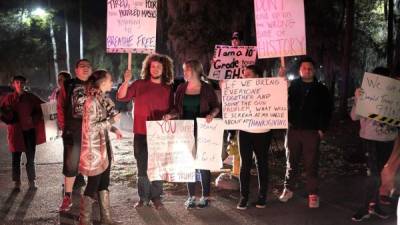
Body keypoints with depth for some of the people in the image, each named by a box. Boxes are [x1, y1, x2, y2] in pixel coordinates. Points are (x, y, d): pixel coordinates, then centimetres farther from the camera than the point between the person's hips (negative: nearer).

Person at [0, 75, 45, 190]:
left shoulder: (31, 97, 4)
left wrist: (33, 118, -4)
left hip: (29, 131, 1)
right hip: (16, 132, 0)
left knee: (31, 157, 4)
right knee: (16, 157, 5)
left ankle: (32, 181, 14)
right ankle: (17, 182, 15)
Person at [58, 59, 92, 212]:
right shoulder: (68, 85, 3)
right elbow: (61, 107, 3)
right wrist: (63, 127, -1)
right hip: (73, 131, -2)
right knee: (71, 163, 0)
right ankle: (67, 197, 9)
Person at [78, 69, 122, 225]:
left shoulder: (103, 99, 9)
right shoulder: (92, 101, -18)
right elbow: (91, 126, -21)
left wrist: (114, 129, 4)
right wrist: (112, 120, -17)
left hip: (104, 146, 9)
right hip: (95, 149, -9)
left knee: (104, 183, 14)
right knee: (93, 185, 0)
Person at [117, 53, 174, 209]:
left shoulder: (168, 89, 5)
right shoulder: (139, 84, 2)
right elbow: (121, 97, -4)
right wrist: (126, 81, -18)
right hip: (141, 134, 0)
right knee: (142, 167, 6)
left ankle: (156, 197, 15)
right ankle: (143, 197, 16)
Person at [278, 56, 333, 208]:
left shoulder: (321, 89, 4)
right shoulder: (292, 86, 6)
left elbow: (327, 110, 3)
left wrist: (322, 129, -3)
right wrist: (287, 120, -8)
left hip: (312, 132, -1)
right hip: (293, 130, 1)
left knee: (311, 164, 0)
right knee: (291, 162, 10)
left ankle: (313, 194, 7)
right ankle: (288, 189, 22)